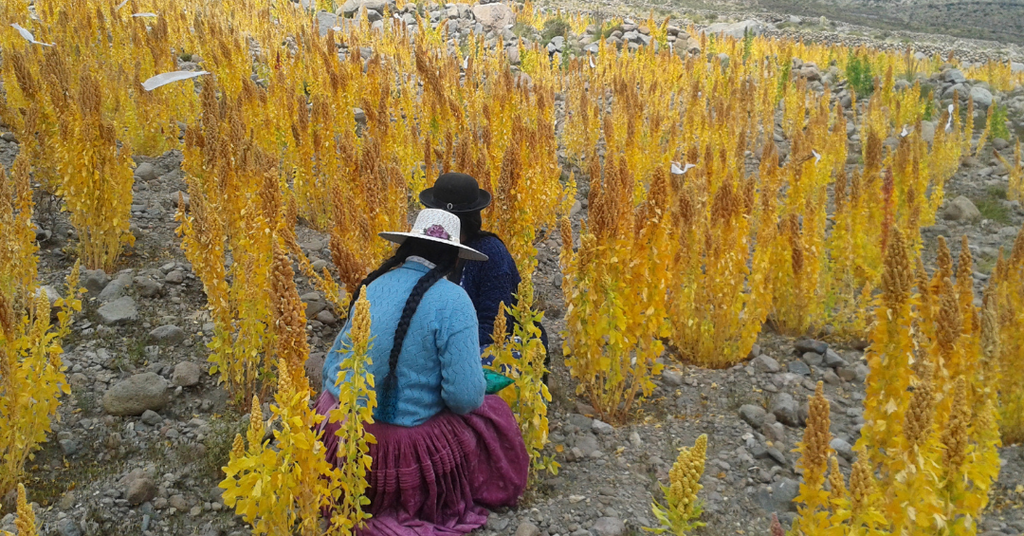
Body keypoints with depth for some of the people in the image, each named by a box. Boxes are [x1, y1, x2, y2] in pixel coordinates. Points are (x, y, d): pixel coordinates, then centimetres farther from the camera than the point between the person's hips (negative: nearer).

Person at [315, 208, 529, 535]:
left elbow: (332, 362, 12)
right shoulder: (452, 301, -16)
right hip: (401, 443, -6)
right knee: (495, 416, 16)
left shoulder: (372, 286, 3)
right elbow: (465, 396, -18)